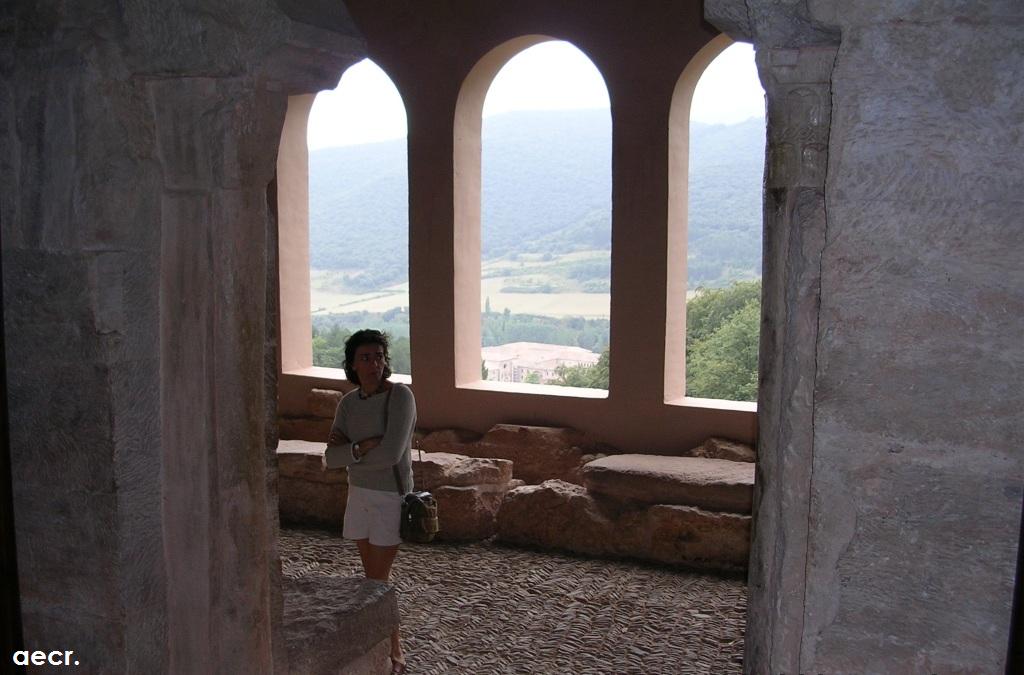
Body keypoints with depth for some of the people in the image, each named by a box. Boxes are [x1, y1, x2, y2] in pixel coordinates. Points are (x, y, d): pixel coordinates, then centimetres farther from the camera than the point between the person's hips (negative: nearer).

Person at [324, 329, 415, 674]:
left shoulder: (401, 396, -19)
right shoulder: (348, 402, 1)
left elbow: (391, 454, -28)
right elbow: (333, 455, -5)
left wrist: (349, 449, -13)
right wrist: (365, 446, -23)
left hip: (391, 496, -6)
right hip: (360, 493, 7)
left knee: (377, 580, -5)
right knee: (375, 574, 14)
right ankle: (385, 641, 28)